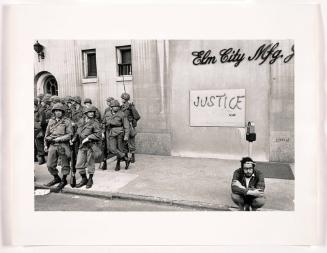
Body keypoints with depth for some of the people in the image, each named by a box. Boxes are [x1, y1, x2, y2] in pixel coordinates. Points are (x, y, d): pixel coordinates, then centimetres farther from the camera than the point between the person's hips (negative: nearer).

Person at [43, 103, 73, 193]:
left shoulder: (67, 122, -2)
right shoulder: (51, 121, 12)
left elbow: (69, 135, -7)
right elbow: (47, 134, 18)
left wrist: (58, 138, -14)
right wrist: (45, 145, 14)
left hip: (63, 145, -4)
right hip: (52, 145, 4)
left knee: (65, 164, 5)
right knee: (50, 165, 7)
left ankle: (63, 181, 22)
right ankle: (56, 178, 30)